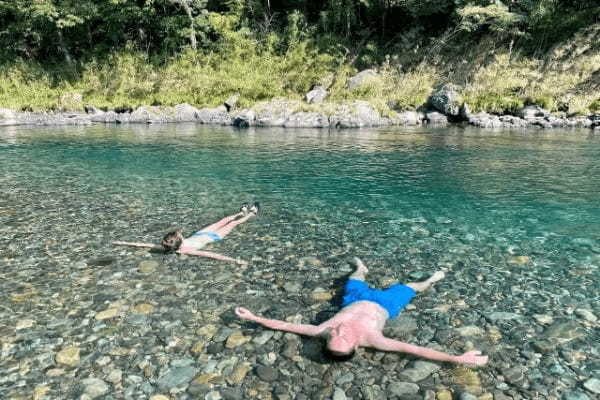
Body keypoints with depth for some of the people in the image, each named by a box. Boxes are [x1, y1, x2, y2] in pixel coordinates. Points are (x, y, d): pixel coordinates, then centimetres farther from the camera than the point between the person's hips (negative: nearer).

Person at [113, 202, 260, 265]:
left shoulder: (167, 247, -30)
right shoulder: (185, 250, -44)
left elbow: (147, 244, -25)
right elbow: (210, 254, -55)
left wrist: (124, 243, -24)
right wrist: (234, 260, -64)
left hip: (198, 234, 6)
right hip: (212, 236, -6)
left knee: (224, 220, 28)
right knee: (233, 223, 18)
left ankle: (243, 212, 56)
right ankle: (251, 213, 46)